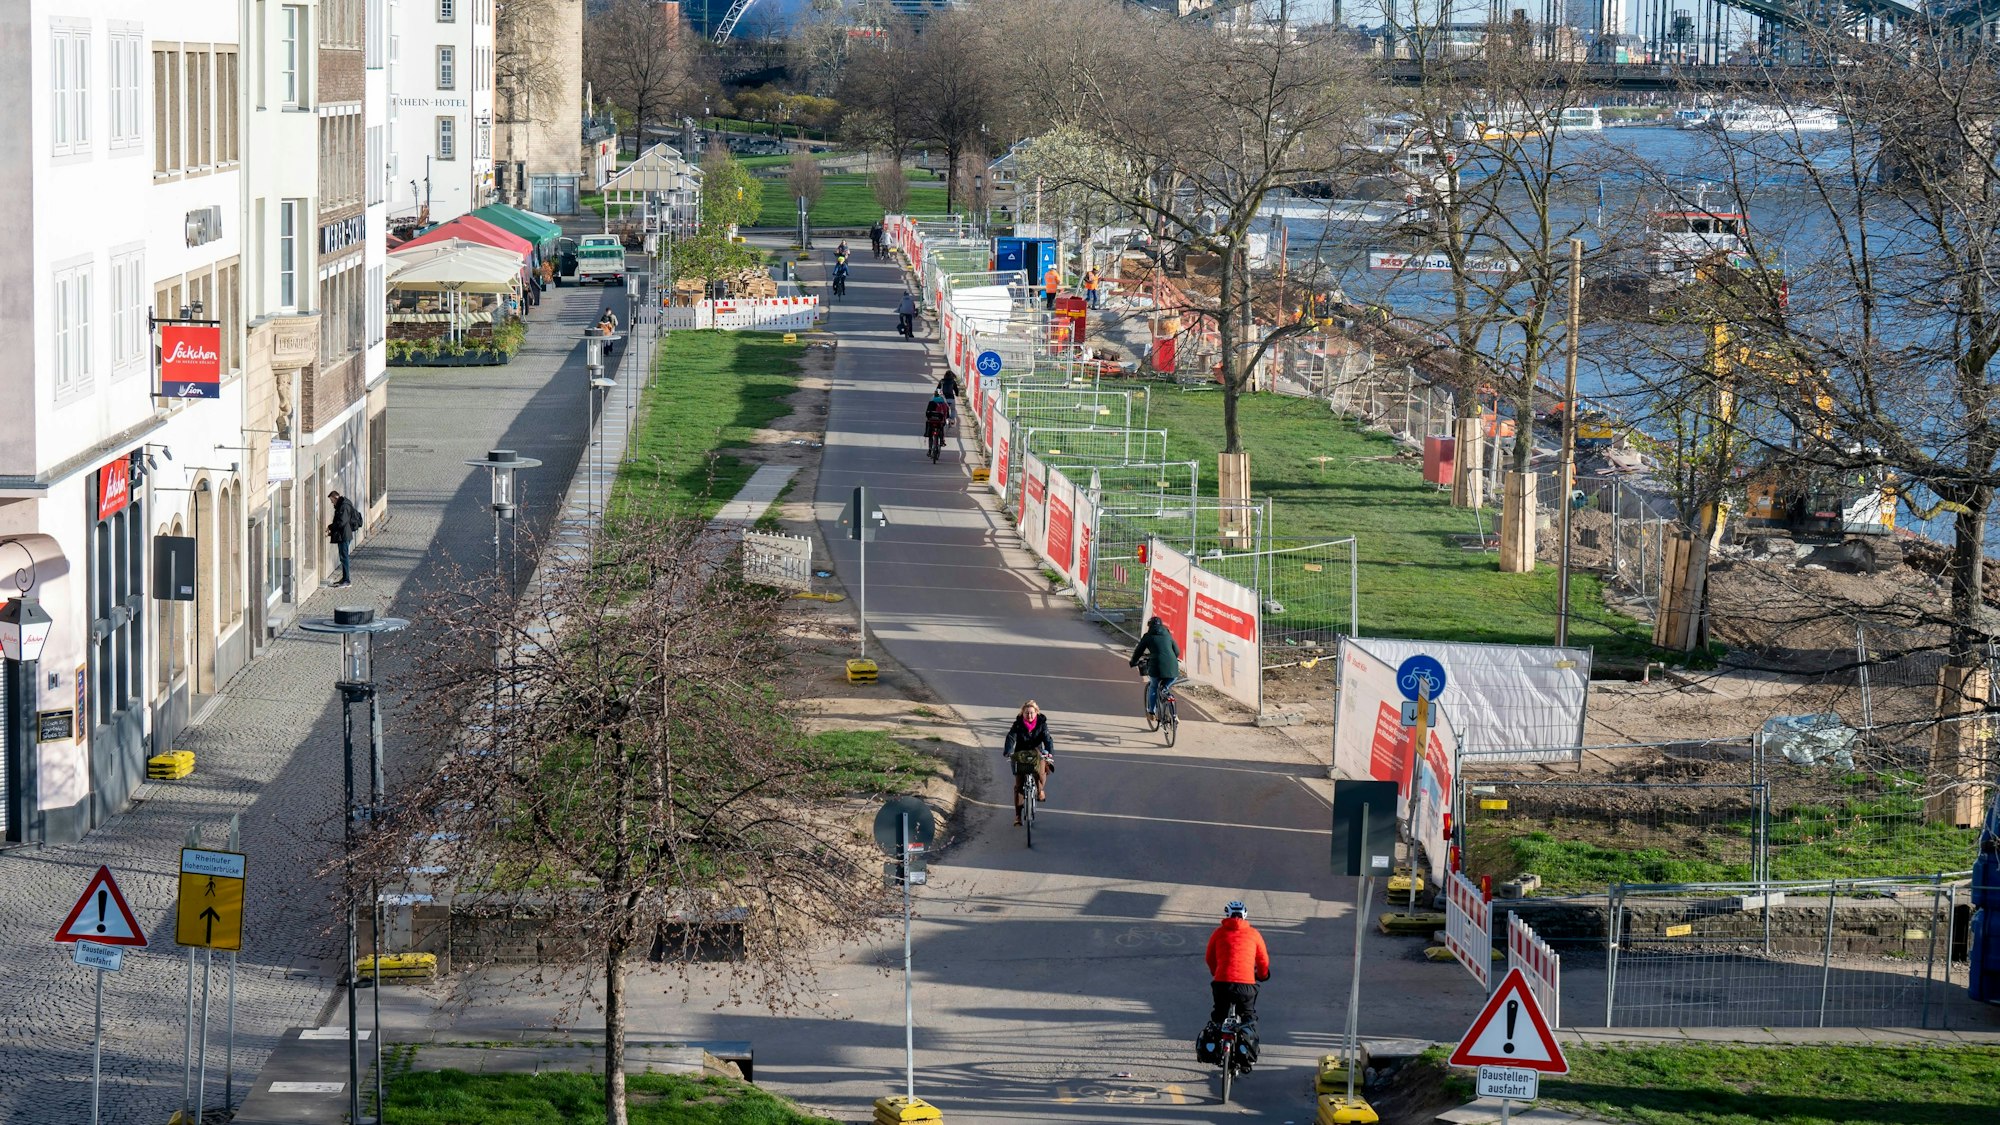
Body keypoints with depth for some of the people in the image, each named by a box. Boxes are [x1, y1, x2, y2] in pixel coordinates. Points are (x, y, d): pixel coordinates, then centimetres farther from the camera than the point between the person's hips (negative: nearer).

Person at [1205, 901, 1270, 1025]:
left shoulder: (1219, 933, 12)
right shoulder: (1253, 933, 11)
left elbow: (1210, 959, 21)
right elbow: (1264, 961, 18)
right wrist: (1262, 976, 40)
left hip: (1222, 983, 0)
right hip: (1246, 985, 0)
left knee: (1218, 1016, 23)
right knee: (1248, 1015, 21)